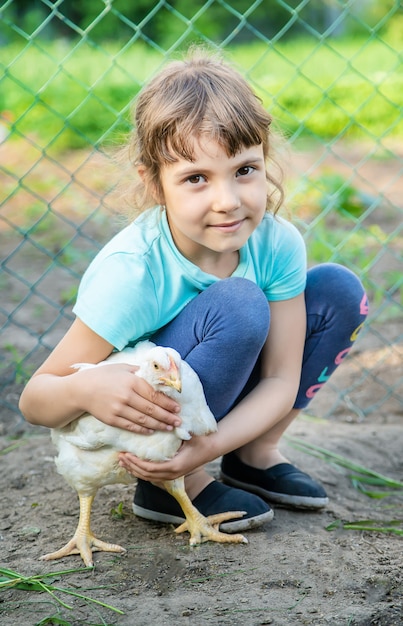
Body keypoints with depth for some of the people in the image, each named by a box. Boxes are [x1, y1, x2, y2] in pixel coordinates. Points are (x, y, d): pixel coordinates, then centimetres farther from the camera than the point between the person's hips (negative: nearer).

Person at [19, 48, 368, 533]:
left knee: (340, 290, -8)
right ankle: (170, 487, -13)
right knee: (238, 306, -32)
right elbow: (34, 400, -23)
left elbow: (281, 379, -11)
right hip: (136, 425, -6)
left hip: (221, 409, 6)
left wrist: (209, 445, -29)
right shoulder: (131, 273, -31)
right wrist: (85, 389, -48)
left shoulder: (278, 243, -17)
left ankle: (255, 455, 5)